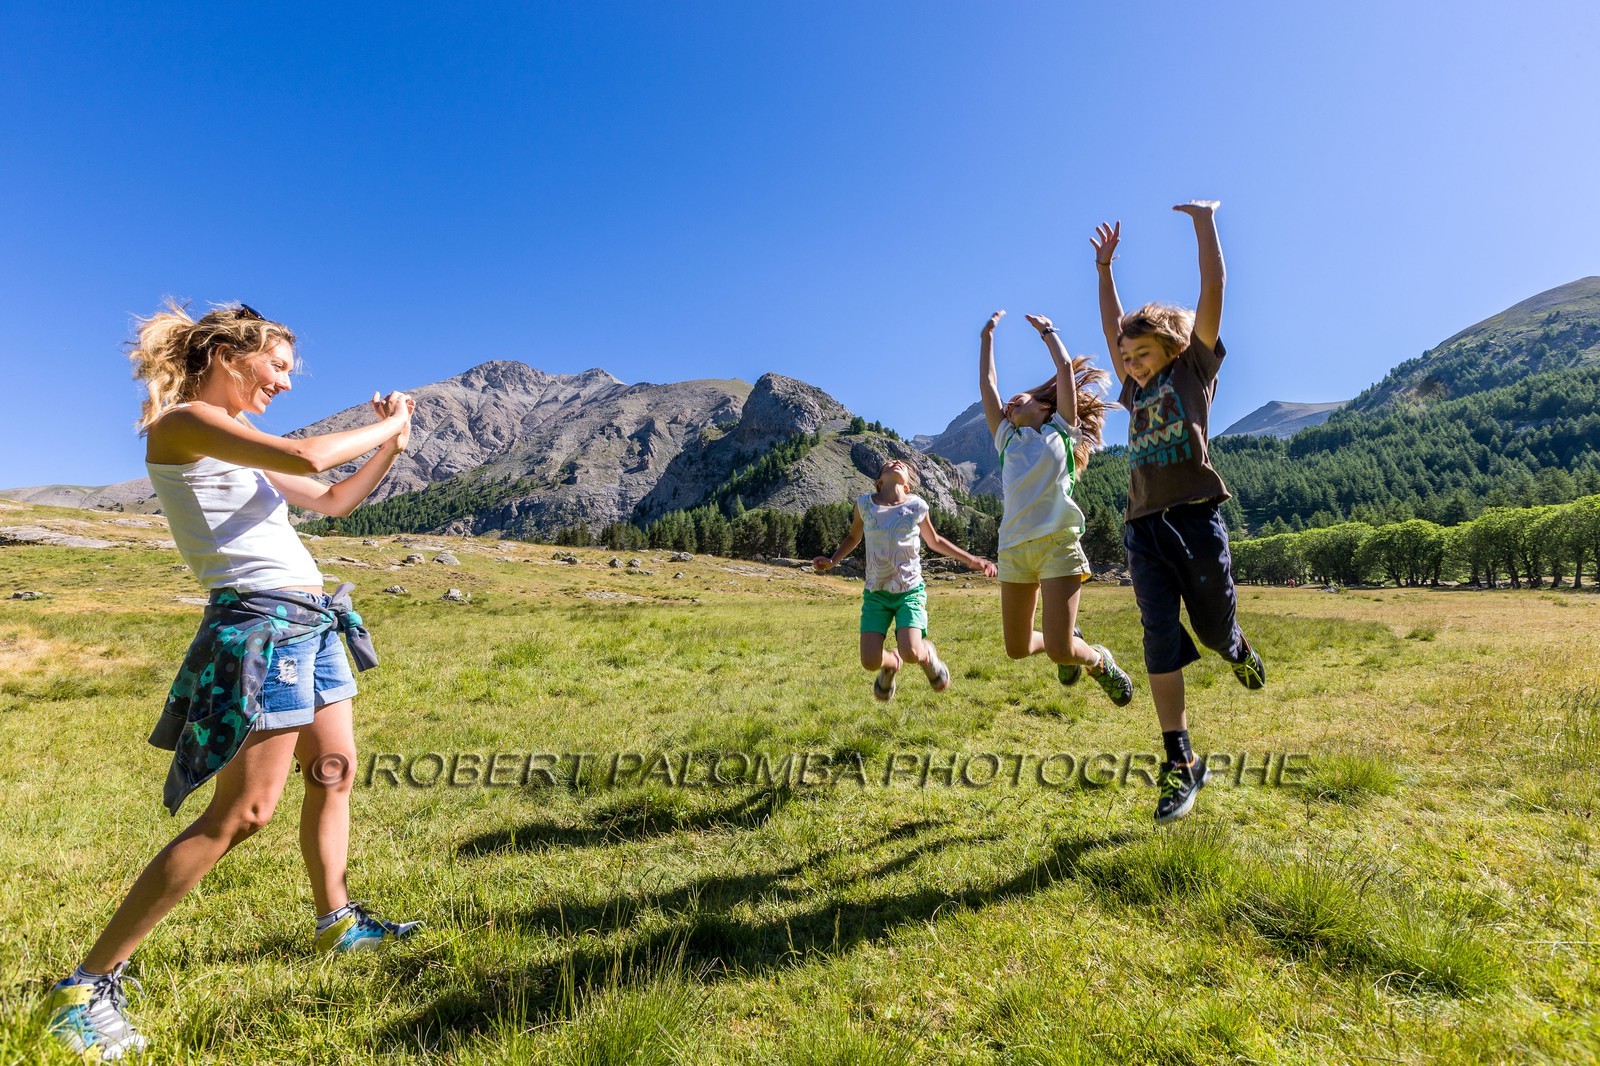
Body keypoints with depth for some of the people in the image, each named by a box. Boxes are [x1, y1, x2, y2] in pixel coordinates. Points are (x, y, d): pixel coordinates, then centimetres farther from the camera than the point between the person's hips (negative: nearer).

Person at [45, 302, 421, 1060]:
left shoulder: (236, 444, 18)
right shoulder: (183, 422, -9)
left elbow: (333, 500, 22)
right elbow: (306, 458, -24)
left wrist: (390, 444, 12)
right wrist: (385, 427, -9)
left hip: (309, 621, 10)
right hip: (259, 625, -10)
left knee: (333, 774, 15)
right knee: (240, 813, -8)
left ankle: (337, 923, 30)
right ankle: (87, 984, 6)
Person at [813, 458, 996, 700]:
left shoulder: (917, 506, -5)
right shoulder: (864, 503, -3)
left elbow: (935, 541, 14)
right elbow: (853, 537, 15)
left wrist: (971, 560, 8)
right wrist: (832, 561, -2)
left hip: (910, 591, -1)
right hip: (876, 593, 1)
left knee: (911, 653, -22)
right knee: (870, 661, -11)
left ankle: (928, 654, 15)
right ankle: (891, 665, 26)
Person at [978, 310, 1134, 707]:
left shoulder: (1061, 430, 14)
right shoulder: (1008, 439, 21)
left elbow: (1066, 368, 12)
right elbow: (987, 384, 22)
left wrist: (1047, 330, 25)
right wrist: (987, 337, 28)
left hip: (1058, 543, -4)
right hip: (1014, 549, 5)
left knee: (1058, 650, -11)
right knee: (1017, 648, 7)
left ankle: (1101, 662, 22)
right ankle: (1069, 639, 38)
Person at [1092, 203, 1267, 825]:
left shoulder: (1195, 368, 10)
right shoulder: (1136, 392, 21)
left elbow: (1213, 288, 5)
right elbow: (1112, 327, 31)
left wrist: (1204, 220, 8)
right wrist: (1105, 266, 32)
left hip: (1195, 518, -3)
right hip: (1143, 527, 4)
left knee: (1213, 629, 8)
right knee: (1161, 639, -4)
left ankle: (1237, 649, 47)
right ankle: (1181, 763, 1)